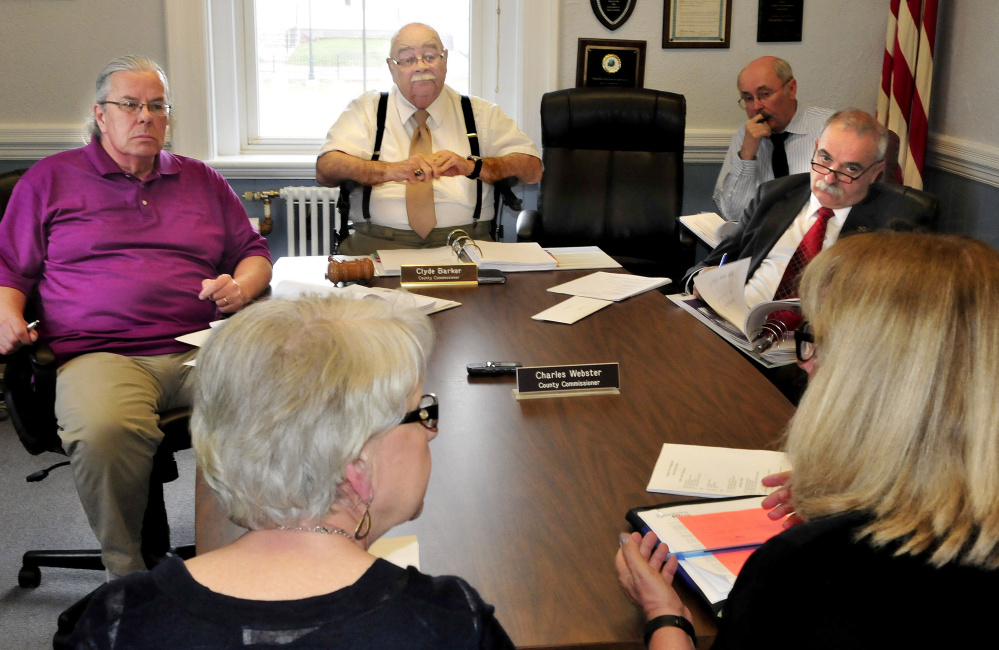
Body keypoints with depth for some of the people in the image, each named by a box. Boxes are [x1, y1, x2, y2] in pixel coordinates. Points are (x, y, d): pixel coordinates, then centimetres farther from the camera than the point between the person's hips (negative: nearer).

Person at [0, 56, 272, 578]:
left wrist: (241, 287, 6)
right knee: (105, 432, -39)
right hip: (98, 353, -2)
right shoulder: (50, 178, 19)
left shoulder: (202, 181, 25)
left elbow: (255, 252, 29)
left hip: (201, 347, 2)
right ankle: (128, 575, -17)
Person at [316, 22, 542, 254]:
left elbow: (532, 168, 6)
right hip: (379, 242, -1)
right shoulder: (366, 109, 14)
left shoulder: (482, 113, 17)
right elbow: (326, 168, -2)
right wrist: (391, 170, -19)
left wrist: (472, 166, -12)